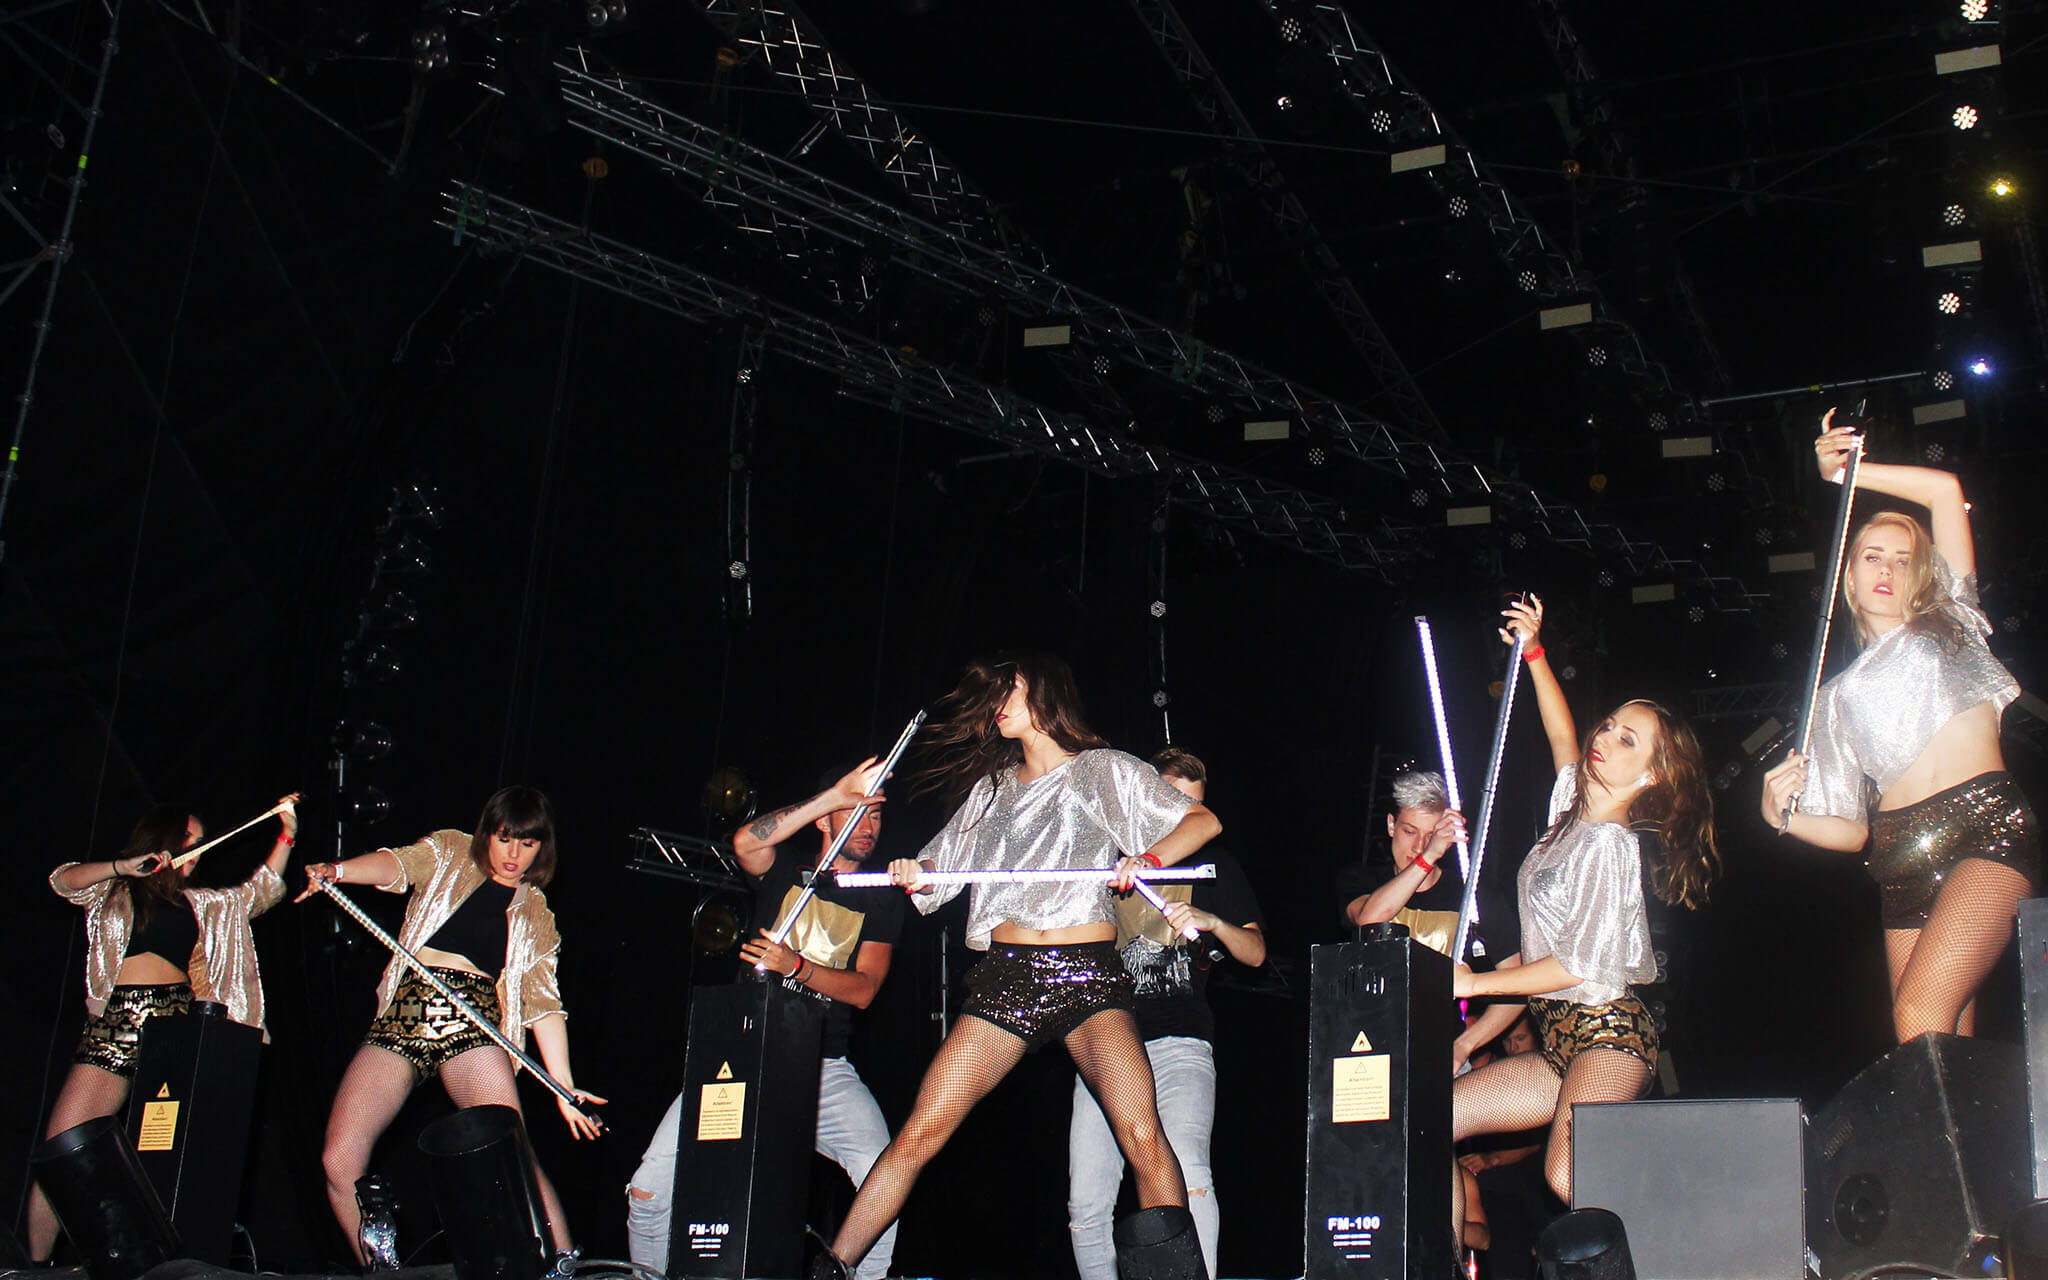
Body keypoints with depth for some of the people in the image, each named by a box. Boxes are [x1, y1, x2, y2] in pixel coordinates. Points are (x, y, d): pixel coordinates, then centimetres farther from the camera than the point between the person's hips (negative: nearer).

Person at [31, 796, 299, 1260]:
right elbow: (65, 881, -3)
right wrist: (123, 868, -17)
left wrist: (286, 836, 15)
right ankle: (36, 1266, -4)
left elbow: (258, 892, 24)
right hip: (116, 1025, -3)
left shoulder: (199, 903, 25)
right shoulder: (113, 891, 14)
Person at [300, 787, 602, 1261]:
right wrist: (336, 872, -24)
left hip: (472, 1026, 0)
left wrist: (564, 1086, -1)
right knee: (339, 1161, -12)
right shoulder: (450, 853, 18)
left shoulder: (535, 916, 20)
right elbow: (398, 865, -2)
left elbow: (543, 1001, 12)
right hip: (401, 1019, 1)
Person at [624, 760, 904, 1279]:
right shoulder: (785, 873, 9)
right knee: (649, 1190, -12)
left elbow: (864, 989, -1)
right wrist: (836, 794, -18)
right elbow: (745, 843, -14)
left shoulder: (881, 899, 10)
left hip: (823, 1067, 0)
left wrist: (796, 966, -18)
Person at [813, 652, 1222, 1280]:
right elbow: (938, 870, 24)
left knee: (1142, 1137, -22)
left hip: (1088, 973, -3)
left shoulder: (1104, 771, 10)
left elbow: (1203, 821, 4)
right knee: (919, 1134, -7)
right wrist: (914, 875, 1)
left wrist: (1148, 858, -15)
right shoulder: (992, 788, 23)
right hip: (1005, 976, 3)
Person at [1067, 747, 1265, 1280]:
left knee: (1185, 1174, -26)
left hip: (1179, 1041, -2)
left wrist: (1213, 922, -13)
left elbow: (1255, 953, 6)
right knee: (1086, 1204, -4)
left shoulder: (1213, 864, 14)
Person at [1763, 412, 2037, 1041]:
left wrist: (1846, 472, 18)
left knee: (1921, 1016, -24)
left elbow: (1946, 489, 12)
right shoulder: (1840, 695, 24)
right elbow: (1852, 830, 18)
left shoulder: (1949, 624, 20)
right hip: (1904, 863, 4)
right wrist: (1783, 815, -1)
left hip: (1987, 828, -3)